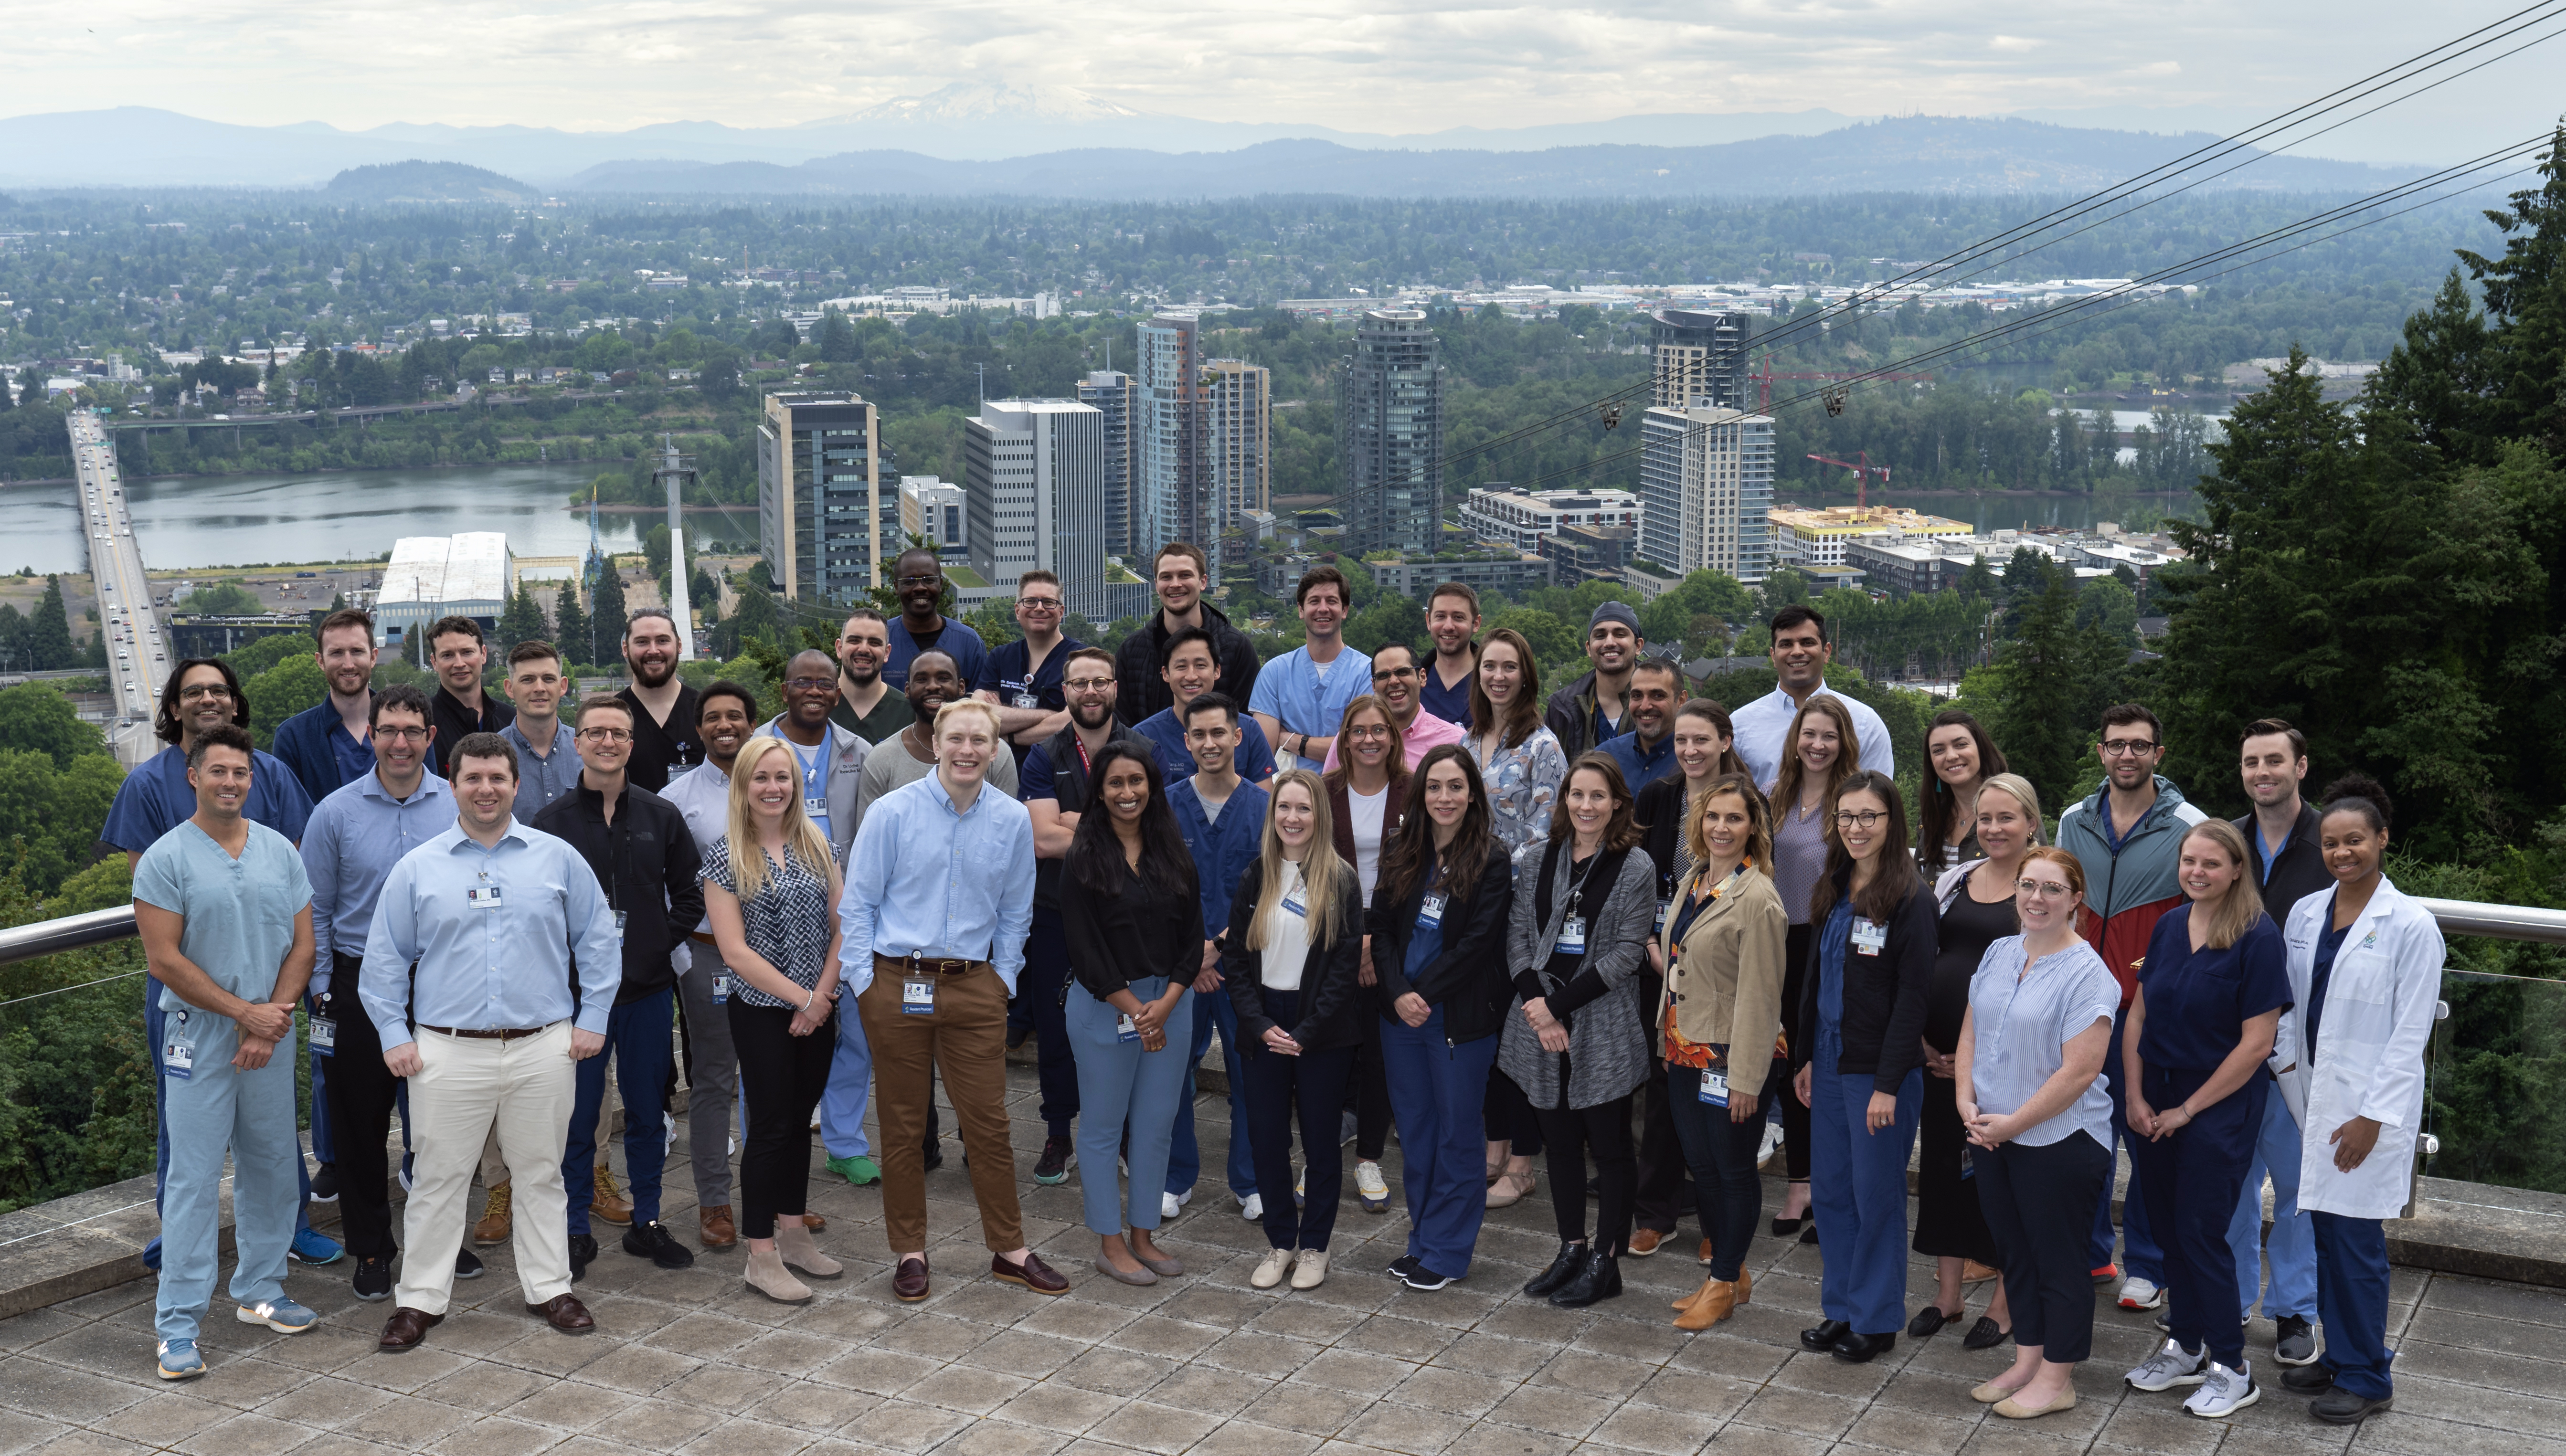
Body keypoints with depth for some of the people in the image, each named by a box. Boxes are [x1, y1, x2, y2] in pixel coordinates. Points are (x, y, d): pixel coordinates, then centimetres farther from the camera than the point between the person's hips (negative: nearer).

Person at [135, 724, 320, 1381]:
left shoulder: (279, 851, 7)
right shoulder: (166, 860, -7)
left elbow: (301, 946, 6)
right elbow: (164, 961, -11)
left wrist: (270, 1021, -7)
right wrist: (245, 1013, -13)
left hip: (271, 1038, 5)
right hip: (199, 1038, -4)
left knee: (270, 1168, 12)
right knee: (194, 1177, -4)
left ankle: (260, 1290, 27)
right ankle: (179, 1321, 1)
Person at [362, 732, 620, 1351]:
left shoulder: (559, 859, 5)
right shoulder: (416, 869, 4)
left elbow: (598, 940, 10)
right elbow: (384, 960, 8)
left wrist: (593, 1019, 4)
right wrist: (394, 1036, 1)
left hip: (544, 1050, 1)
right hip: (448, 1054, 0)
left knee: (540, 1175, 11)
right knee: (438, 1179, 4)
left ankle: (549, 1288, 22)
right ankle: (420, 1299, 15)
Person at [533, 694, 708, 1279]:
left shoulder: (662, 816, 5)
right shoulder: (552, 822, 0)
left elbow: (690, 895, 9)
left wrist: (662, 941, -2)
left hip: (649, 989, 2)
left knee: (648, 1113, 10)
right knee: (577, 1116, 4)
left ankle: (647, 1224, 22)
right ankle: (576, 1232, 15)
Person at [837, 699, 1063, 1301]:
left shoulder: (1013, 821, 4)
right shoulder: (892, 813, -4)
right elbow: (857, 903, 1)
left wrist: (1002, 979, 7)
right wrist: (862, 981, -4)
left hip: (974, 987, 2)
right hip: (896, 983, -2)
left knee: (988, 1121, 4)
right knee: (902, 1124, 7)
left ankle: (1009, 1250, 17)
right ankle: (909, 1252, 19)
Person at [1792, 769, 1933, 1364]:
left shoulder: (1911, 899, -14)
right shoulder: (1834, 891, 9)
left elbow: (1913, 996, -16)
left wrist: (1888, 1084, -17)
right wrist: (1805, 1056, 12)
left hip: (1880, 1069, -7)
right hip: (1830, 1064, 7)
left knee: (1877, 1194, 3)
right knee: (1831, 1189, 12)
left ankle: (1877, 1319, 16)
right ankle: (1841, 1309, 25)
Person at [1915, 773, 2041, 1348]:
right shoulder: (1954, 879, 11)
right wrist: (1918, 1036, 4)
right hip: (1940, 1049, 6)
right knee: (1942, 1161, 12)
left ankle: (2005, 1303, 15)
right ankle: (1948, 1292, 25)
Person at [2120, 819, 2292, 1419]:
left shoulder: (2258, 937, -14)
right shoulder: (2169, 927, 5)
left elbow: (2256, 1043, -15)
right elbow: (2140, 1016, 9)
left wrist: (2188, 1109, -11)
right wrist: (2136, 1097, -1)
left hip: (2221, 1104, -6)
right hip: (2157, 1101, 6)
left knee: (2200, 1231, -3)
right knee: (2167, 1228, 12)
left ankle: (2231, 1369, 11)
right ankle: (2185, 1348, 28)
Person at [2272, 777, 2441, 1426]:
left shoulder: (2410, 924, -9)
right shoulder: (2305, 914, 6)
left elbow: (2411, 1032, -10)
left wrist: (2372, 1116, -13)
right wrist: (2286, 1071, 2)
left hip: (2371, 1104, -5)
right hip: (2315, 1097, 5)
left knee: (2355, 1234, -3)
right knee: (2325, 1227, 10)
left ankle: (2366, 1378, 10)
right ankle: (2338, 1356, 24)